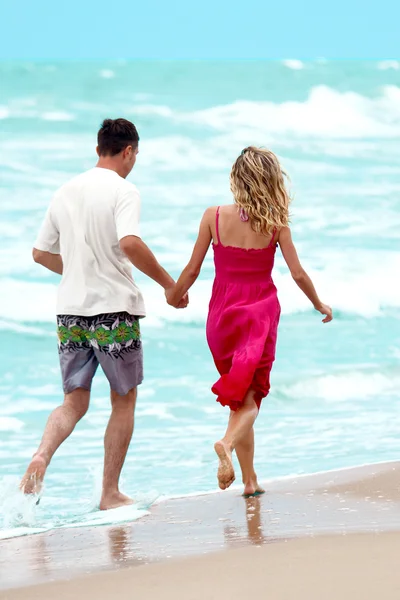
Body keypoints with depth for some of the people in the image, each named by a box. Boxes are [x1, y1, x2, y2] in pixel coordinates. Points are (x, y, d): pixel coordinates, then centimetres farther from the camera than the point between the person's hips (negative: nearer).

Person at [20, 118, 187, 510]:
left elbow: (41, 252, 16)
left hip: (70, 310, 5)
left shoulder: (66, 191, 10)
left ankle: (42, 456, -20)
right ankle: (110, 493, 9)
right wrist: (169, 283, -15)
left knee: (74, 402, 9)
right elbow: (130, 244, -25)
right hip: (114, 309, -5)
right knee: (124, 401, 9)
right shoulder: (123, 191, -9)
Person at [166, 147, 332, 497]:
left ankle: (250, 479, 14)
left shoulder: (214, 217, -5)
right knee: (251, 395, 0)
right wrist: (319, 304, 13)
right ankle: (227, 442, -32)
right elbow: (297, 273, -5)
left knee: (239, 398, 14)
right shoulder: (275, 223, -7)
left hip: (222, 314, 2)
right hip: (261, 312, -2)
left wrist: (175, 296, 19)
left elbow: (192, 271, -1)